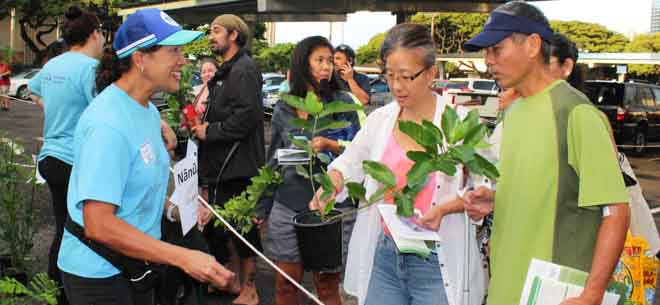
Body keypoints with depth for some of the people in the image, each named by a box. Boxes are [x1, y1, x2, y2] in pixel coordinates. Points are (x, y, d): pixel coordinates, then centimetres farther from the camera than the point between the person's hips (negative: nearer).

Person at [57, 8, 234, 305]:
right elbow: (99, 224, -29)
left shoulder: (148, 111, 5)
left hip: (136, 265, 9)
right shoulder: (108, 124, -25)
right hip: (99, 274, -9)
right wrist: (183, 258, -31)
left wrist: (172, 209, 3)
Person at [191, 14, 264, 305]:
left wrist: (210, 131, -16)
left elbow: (246, 116, -24)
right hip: (221, 165, 10)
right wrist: (203, 125, 8)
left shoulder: (245, 70, -14)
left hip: (238, 166, -10)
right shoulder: (226, 70, 18)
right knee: (216, 226, 16)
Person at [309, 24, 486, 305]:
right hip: (383, 256, 3)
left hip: (436, 262, -3)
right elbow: (348, 164, 14)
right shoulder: (379, 119, 2)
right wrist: (333, 183, -7)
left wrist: (445, 208, -21)